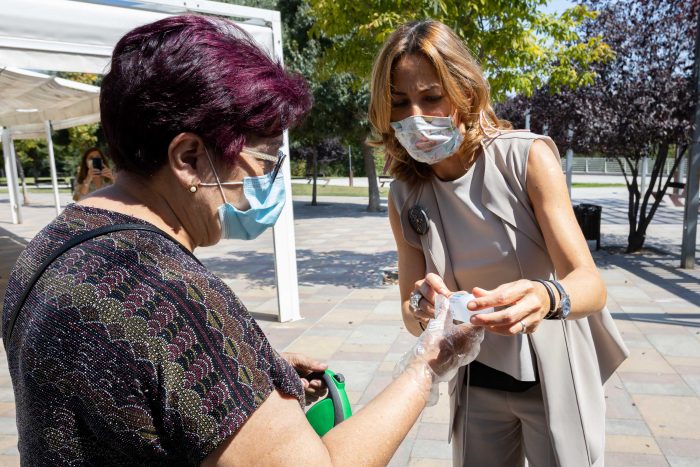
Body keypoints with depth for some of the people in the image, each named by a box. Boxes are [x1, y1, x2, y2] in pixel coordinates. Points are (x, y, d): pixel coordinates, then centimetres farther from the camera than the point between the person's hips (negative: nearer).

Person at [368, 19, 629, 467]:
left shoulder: (528, 157, -19)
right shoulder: (405, 195, -9)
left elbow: (592, 284, -23)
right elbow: (412, 317, -8)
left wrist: (548, 297, -45)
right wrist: (421, 308, -31)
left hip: (555, 377, -2)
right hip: (476, 385, 3)